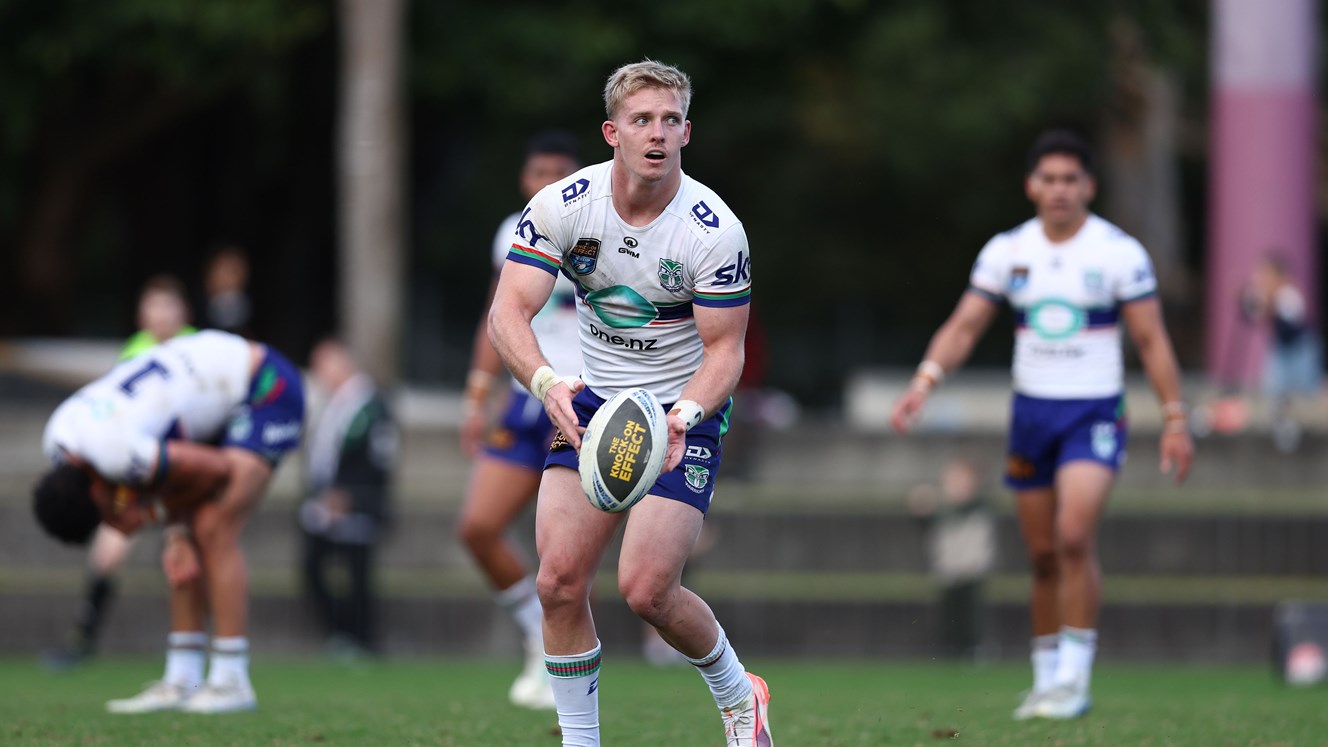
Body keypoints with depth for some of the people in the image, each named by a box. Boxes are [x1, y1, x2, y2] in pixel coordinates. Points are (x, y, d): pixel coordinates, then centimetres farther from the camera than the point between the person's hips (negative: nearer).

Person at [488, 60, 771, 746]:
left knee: (645, 590, -13)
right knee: (559, 581, -9)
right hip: (593, 400, 3)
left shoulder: (714, 231, -19)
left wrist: (684, 416, -34)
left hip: (686, 412, -3)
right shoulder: (562, 206, -13)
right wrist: (545, 382, -39)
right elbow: (508, 310, -18)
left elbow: (724, 348, -13)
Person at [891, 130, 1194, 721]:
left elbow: (1151, 340, -2)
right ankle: (1047, 682, 20)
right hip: (1031, 409, 4)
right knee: (1043, 555, 8)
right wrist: (923, 382, -16)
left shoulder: (1120, 252, -6)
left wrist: (1175, 418, -5)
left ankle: (1074, 678, -15)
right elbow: (964, 326, 0)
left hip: (1095, 412, -4)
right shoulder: (1007, 251, 2)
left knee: (1074, 536, -21)